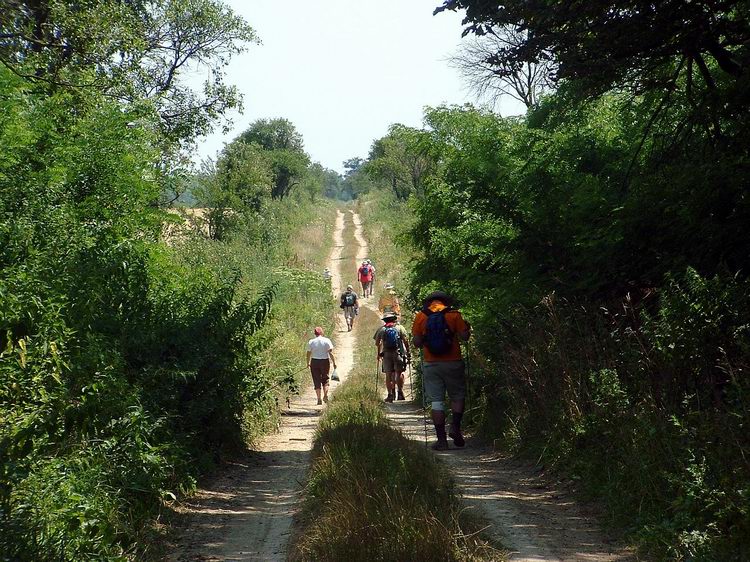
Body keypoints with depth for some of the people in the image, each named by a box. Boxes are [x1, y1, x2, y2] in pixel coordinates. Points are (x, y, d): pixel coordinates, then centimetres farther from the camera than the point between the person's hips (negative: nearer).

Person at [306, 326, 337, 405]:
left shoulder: (311, 342, -1)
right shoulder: (327, 341, -3)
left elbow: (308, 354, 3)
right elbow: (331, 353, -9)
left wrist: (308, 363, 16)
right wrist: (334, 362, -5)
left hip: (314, 362, 0)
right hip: (325, 361, 0)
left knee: (317, 381, 4)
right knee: (325, 379, 16)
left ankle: (319, 399, 2)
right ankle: (325, 395, 1)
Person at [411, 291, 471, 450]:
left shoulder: (420, 316, 2)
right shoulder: (454, 314, -2)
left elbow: (417, 342, 0)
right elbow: (464, 336, -6)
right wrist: (468, 328, 15)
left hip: (431, 364, 1)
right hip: (452, 363, -1)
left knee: (436, 402, 4)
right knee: (458, 396, 16)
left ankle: (441, 440, 3)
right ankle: (455, 427, -2)